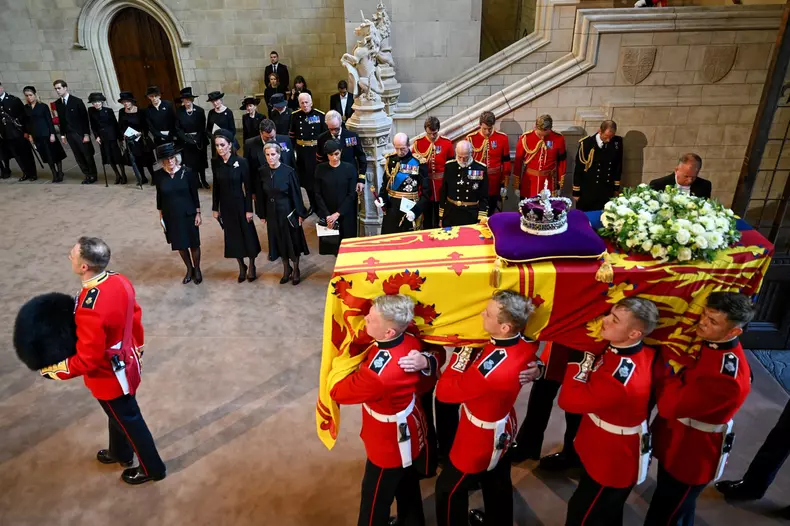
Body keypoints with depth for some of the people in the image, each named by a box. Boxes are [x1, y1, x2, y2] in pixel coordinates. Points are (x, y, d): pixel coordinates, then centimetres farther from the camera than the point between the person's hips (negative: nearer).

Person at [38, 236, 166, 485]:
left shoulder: (89, 309, -37)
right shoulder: (120, 281, -12)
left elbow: (88, 359, -26)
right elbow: (135, 318, 3)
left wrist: (56, 370, -8)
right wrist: (137, 351, 18)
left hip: (109, 378, -8)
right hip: (127, 364, 8)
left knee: (129, 421, 15)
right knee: (118, 415, 31)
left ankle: (152, 468, 37)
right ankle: (121, 453, 56)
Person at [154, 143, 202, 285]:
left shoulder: (187, 172, -12)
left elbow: (194, 193, -6)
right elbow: (159, 197, 3)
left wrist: (198, 213, -5)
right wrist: (161, 216, 6)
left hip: (188, 214, -2)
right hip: (171, 216, 2)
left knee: (193, 243, 9)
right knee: (180, 245, 14)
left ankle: (197, 270, 31)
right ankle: (189, 269, 35)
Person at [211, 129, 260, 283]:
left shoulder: (241, 162, -13)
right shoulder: (216, 163, -1)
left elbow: (248, 187, -12)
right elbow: (216, 187, 6)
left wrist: (249, 209, -12)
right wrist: (215, 208, 7)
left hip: (240, 204, -4)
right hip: (225, 206, 4)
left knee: (247, 234, 7)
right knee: (232, 236, 12)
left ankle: (251, 266, 26)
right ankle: (241, 267, 29)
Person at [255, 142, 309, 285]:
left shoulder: (288, 171, -14)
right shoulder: (262, 172, -4)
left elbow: (296, 193, -9)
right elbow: (260, 195, 3)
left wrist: (300, 213, -8)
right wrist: (262, 214, 4)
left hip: (288, 211, -3)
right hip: (271, 212, 3)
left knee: (293, 240, 8)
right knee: (279, 241, 13)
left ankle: (296, 270, 26)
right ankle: (286, 269, 31)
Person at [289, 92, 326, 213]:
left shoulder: (320, 115, -5)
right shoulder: (295, 116, 2)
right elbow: (292, 135, 6)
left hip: (316, 151, -3)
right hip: (301, 151, 3)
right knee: (306, 179, 11)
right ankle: (313, 204, 27)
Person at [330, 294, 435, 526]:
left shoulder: (377, 374, -41)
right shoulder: (411, 342, -18)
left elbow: (337, 391, -22)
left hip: (390, 446, -8)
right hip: (411, 433, 8)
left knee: (375, 501, 20)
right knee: (408, 489, 32)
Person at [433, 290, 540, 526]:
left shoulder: (490, 370, -43)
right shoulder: (527, 345, -20)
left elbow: (444, 391, -26)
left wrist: (461, 356, -19)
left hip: (480, 438, -7)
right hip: (503, 427, 8)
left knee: (449, 488, 18)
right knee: (498, 484, 32)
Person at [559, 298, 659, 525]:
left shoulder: (621, 376, -40)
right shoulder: (641, 352, -12)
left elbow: (570, 400, -32)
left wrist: (580, 359, -27)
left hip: (612, 460, -8)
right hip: (608, 451, 8)